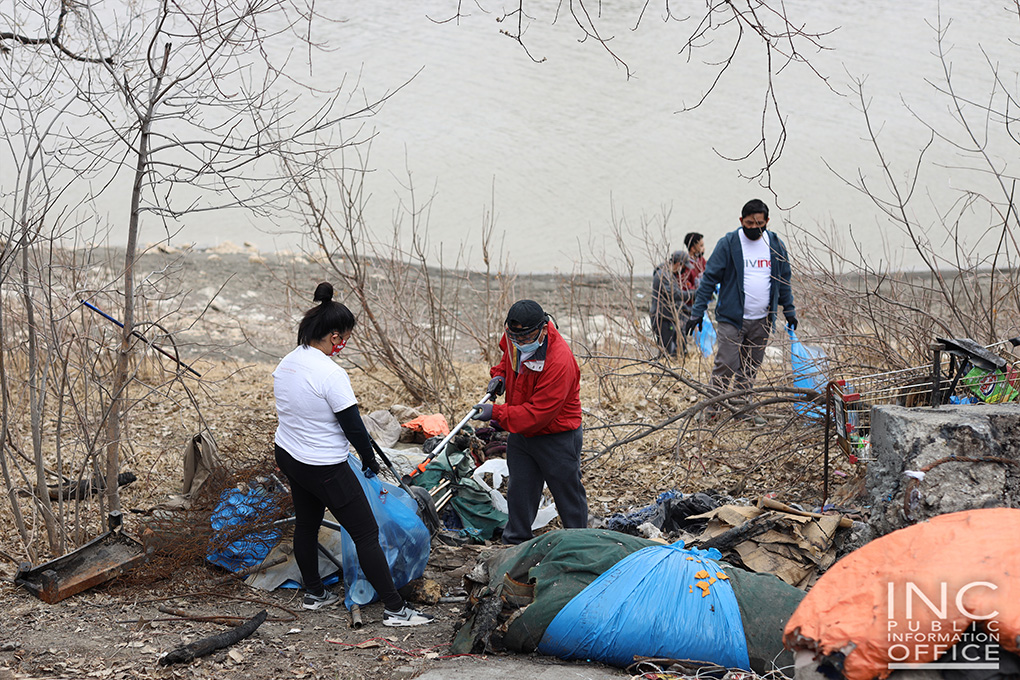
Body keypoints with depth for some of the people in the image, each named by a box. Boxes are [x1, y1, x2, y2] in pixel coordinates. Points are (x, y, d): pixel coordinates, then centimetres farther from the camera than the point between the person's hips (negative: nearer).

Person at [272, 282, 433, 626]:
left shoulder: (286, 364, 0)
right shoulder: (331, 374, -25)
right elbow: (353, 427, -20)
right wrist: (369, 459, -2)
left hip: (287, 455, 9)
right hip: (324, 468, -9)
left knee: (306, 523, 25)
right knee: (366, 533, -2)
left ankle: (314, 593, 40)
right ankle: (395, 608, 1)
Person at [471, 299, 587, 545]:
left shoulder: (560, 361, -33)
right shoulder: (514, 340, -9)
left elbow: (539, 412, -31)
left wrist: (496, 413, -27)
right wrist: (500, 374, -1)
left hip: (557, 436, -7)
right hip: (521, 432, 7)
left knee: (568, 492, 7)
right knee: (519, 490, 15)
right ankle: (515, 543, 29)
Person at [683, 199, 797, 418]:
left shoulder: (776, 245, 6)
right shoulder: (728, 244, -6)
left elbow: (784, 281, 18)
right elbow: (709, 279, -6)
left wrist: (789, 310, 15)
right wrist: (697, 313, -10)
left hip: (763, 321, 4)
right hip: (731, 318, -4)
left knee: (750, 368, 10)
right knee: (726, 365, -9)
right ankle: (712, 407, 2)